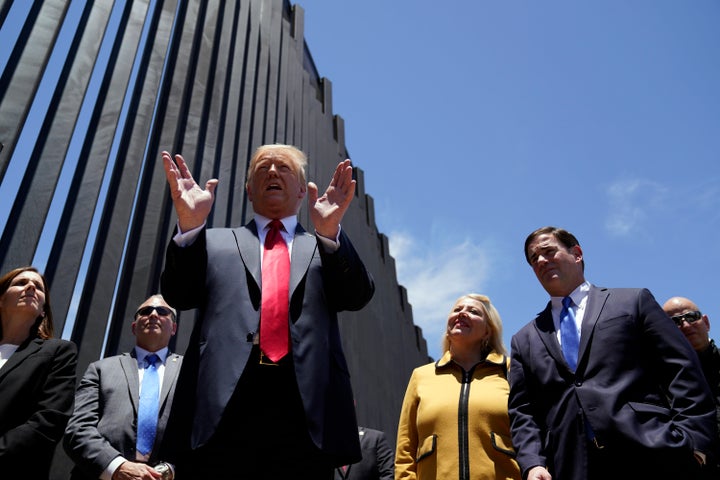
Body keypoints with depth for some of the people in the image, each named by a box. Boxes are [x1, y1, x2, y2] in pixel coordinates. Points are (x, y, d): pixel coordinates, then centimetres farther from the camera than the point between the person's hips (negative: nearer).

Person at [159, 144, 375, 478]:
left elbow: (358, 297, 2)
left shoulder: (325, 248, 19)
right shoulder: (214, 242, 21)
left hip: (305, 412, 0)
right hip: (221, 406, 0)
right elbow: (177, 295, 7)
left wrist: (330, 232, -15)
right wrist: (189, 225, -9)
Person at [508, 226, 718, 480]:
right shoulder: (524, 340, 18)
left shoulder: (633, 301, 11)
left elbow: (683, 370, 3)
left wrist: (692, 441, -10)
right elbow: (522, 411, 12)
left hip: (649, 459, -2)